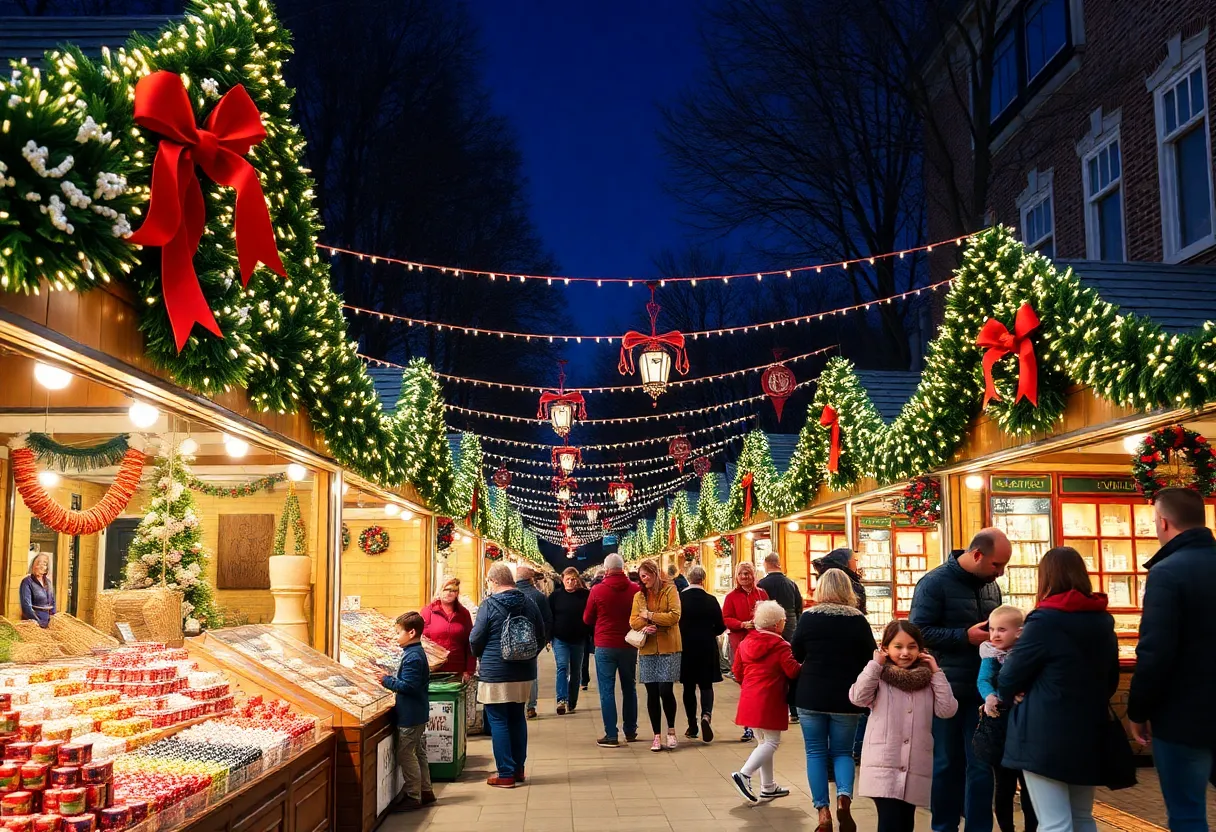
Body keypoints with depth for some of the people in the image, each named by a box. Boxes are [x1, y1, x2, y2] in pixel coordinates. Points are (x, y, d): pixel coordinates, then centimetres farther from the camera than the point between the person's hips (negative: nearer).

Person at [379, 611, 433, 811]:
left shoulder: (412, 657, -22)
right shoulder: (417, 653, 10)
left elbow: (408, 686, -26)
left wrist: (387, 681, -18)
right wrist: (391, 680, 10)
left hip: (410, 716, -11)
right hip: (418, 714, 11)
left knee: (406, 754, -2)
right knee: (418, 752, 18)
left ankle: (413, 796, 5)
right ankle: (425, 791, 27)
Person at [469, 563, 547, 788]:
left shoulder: (489, 605, -12)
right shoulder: (528, 603, 3)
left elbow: (475, 639, -8)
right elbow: (541, 636, 9)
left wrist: (479, 655, 13)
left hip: (495, 673, -5)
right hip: (524, 673, 6)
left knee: (498, 721, 2)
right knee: (517, 718, 16)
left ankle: (505, 774, 4)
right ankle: (518, 769, 23)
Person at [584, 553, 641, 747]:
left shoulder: (597, 591, -10)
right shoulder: (635, 589, -7)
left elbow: (587, 619, 2)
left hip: (605, 646, -3)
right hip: (629, 645, 3)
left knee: (607, 690, 2)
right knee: (629, 688, 16)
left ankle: (611, 735, -1)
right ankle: (630, 731, 24)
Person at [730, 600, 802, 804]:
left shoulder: (745, 642, 6)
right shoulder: (781, 646, -13)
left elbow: (737, 670, 12)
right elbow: (794, 671, -17)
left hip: (749, 699, 7)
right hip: (770, 701, -7)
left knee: (763, 741, 18)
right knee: (771, 742, 1)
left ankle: (768, 787, 23)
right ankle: (744, 774, -16)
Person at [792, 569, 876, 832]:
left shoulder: (808, 617, -6)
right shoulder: (858, 619, -5)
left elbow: (796, 655, 3)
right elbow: (870, 659, 2)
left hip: (811, 696, -1)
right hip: (846, 698, 1)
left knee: (816, 752, 10)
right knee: (842, 752, 14)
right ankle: (844, 796, -11)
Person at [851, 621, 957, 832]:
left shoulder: (928, 680, 11)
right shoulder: (880, 676, 1)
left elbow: (947, 710, 0)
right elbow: (858, 698, -15)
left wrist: (937, 673, 1)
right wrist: (875, 664, -9)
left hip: (915, 767, 4)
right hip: (884, 765, -4)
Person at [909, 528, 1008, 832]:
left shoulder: (991, 586, 8)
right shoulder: (934, 583, -11)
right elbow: (919, 631, -16)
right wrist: (966, 636, -22)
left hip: (982, 690, 5)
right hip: (947, 690, -5)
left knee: (981, 766, 6)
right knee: (946, 764, 7)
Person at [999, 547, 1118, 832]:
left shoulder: (1045, 619, -14)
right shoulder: (1104, 620, 6)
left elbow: (1010, 678, -8)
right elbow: (1111, 679, 18)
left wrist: (1011, 696, 13)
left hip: (1046, 737, -7)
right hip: (1090, 735, 7)